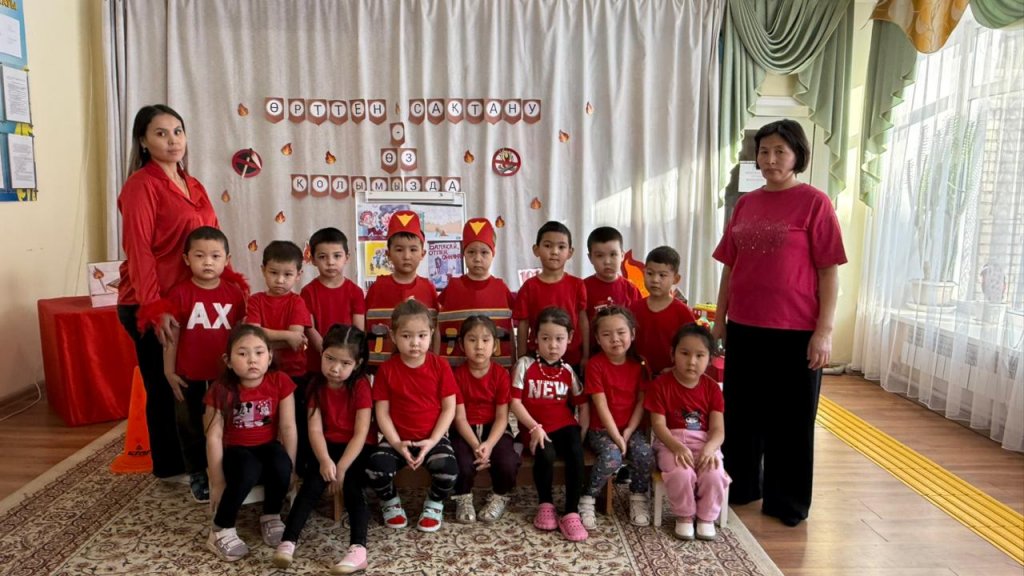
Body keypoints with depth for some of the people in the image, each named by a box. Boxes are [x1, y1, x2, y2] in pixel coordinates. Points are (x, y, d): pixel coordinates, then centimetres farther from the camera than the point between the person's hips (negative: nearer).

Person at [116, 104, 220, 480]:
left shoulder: (193, 186, 13)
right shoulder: (141, 184, -10)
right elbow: (138, 251, -16)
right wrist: (154, 309, -21)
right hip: (152, 306, -7)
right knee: (164, 387, 4)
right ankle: (169, 468, 19)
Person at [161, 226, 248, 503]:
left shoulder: (235, 292, -4)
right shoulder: (180, 293, -9)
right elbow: (172, 335, -4)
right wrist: (169, 371, -4)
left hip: (224, 374, 1)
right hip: (190, 376, -1)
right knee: (192, 426, 13)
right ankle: (197, 476, 28)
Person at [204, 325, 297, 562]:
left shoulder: (280, 382, -12)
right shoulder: (221, 390, -15)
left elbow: (288, 427, -10)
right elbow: (214, 436, -13)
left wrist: (290, 468, -10)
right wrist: (217, 481, -13)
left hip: (268, 447, 2)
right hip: (236, 450, -1)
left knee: (281, 466, -31)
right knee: (249, 471, -34)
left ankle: (271, 517, -4)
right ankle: (220, 531, -13)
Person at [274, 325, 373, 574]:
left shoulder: (361, 386, -11)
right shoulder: (317, 385, 0)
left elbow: (361, 433, -16)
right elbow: (315, 428, -9)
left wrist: (342, 468, -25)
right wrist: (324, 460, -27)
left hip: (357, 449, -3)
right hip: (329, 447, 3)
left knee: (350, 483, -28)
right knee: (314, 478, -24)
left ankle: (358, 549, -37)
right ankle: (288, 541, -27)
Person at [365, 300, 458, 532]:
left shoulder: (440, 366, -4)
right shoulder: (387, 369, -3)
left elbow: (449, 409, -3)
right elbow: (382, 412, -2)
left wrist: (432, 441, -14)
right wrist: (396, 443, -14)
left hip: (433, 437, -1)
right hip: (397, 438, 1)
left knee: (447, 468, -29)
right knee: (376, 468, -27)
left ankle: (434, 504, 7)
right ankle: (391, 502, 9)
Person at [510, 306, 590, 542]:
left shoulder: (568, 371, 7)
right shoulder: (525, 365, -3)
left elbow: (583, 405, 11)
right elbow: (515, 402, -7)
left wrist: (581, 435, -3)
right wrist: (534, 427, -16)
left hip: (564, 425, 2)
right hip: (535, 428, -2)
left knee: (576, 452, -27)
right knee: (546, 455, -31)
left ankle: (572, 512, -15)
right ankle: (545, 504, -2)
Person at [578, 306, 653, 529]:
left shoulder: (639, 364, 2)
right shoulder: (595, 364, -10)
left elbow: (641, 402, 1)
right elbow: (601, 405, -14)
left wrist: (628, 432, -11)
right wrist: (616, 436, -19)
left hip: (631, 427, 4)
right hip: (601, 428, -3)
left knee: (645, 454, -24)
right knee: (612, 457, -31)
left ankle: (638, 498, 3)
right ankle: (587, 500, -9)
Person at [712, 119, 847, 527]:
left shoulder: (814, 202, -6)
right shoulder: (745, 203, 9)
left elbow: (829, 270, -8)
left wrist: (824, 330, -13)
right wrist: (720, 319, 11)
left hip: (796, 331, -5)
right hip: (744, 327, 5)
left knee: (790, 418, 8)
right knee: (741, 412, 16)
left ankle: (787, 502, 24)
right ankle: (740, 486, 34)